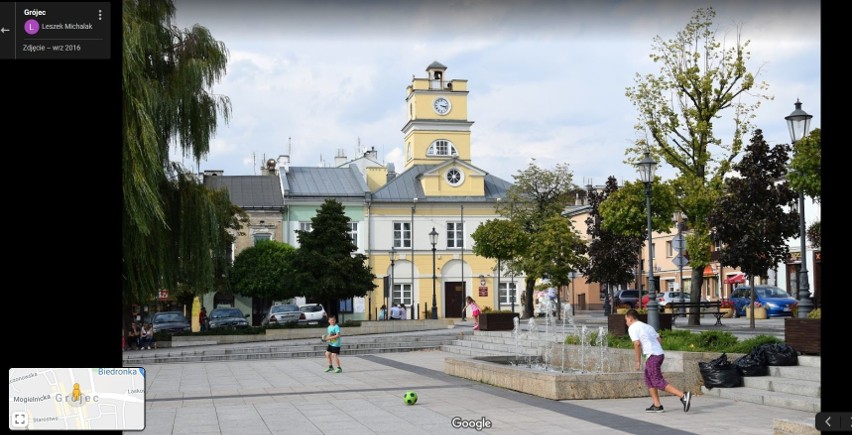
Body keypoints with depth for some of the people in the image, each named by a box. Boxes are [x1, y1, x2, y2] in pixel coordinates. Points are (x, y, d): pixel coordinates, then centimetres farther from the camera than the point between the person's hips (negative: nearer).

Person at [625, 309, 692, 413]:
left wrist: (638, 361, -9)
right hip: (660, 353, 9)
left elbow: (637, 344, -15)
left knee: (658, 382, -9)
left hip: (652, 356, -9)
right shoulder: (648, 326, 23)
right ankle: (657, 405, 15)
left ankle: (683, 395, -21)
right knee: (648, 380, 19)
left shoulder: (632, 328, -2)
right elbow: (660, 340, 20)